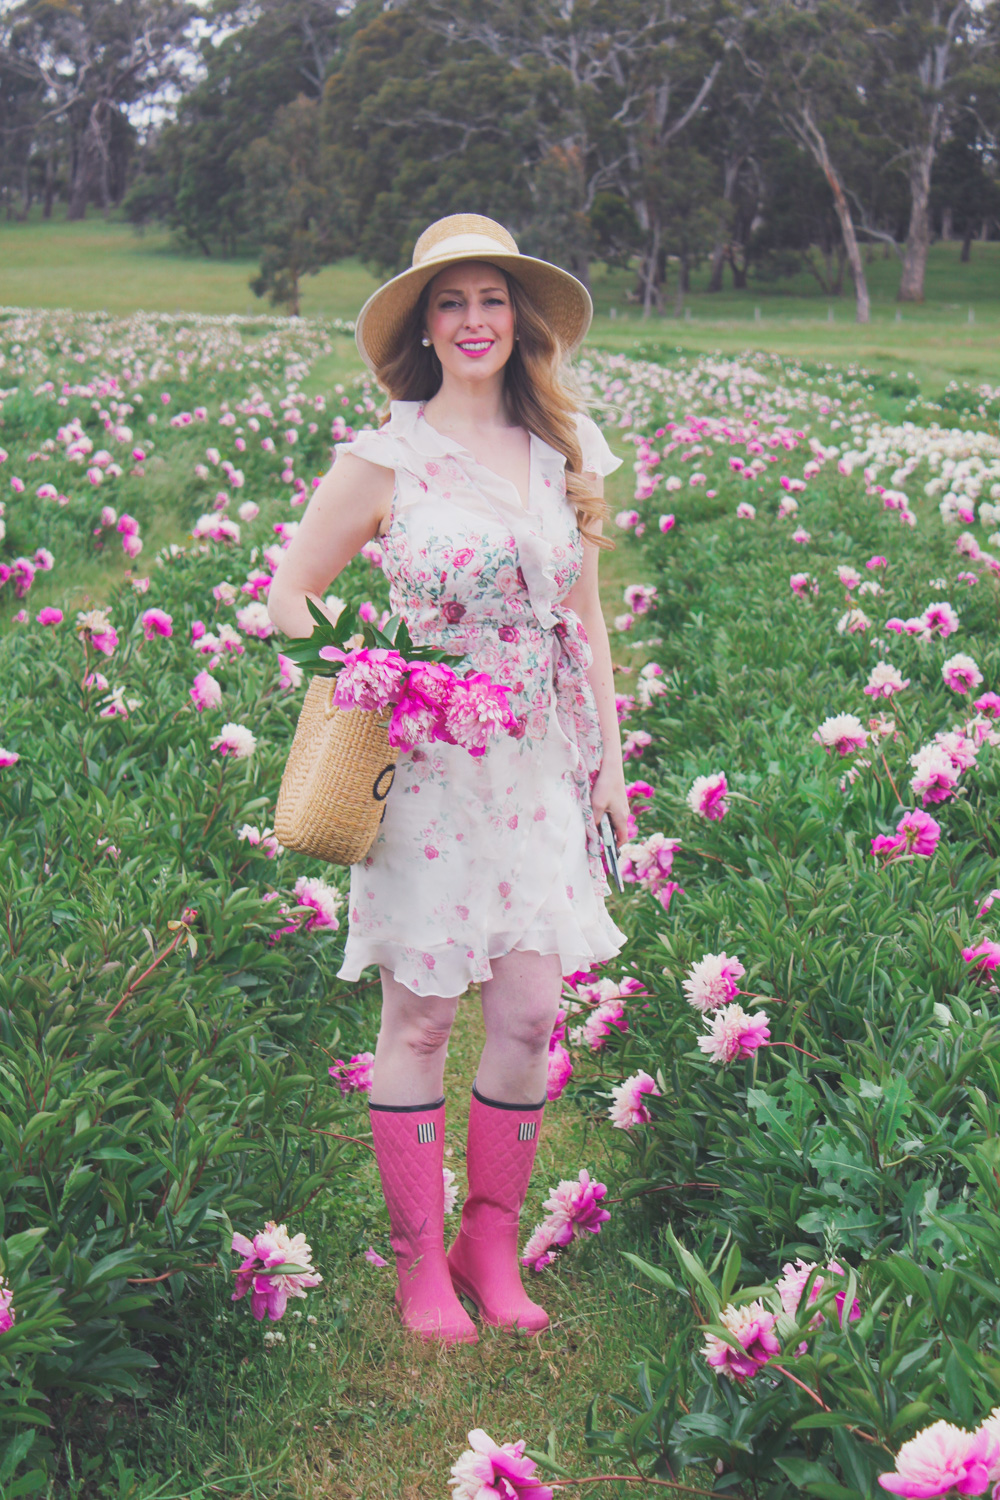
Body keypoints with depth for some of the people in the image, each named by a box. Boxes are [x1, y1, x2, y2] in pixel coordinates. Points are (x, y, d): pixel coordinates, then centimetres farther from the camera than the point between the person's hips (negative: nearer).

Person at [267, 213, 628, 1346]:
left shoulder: (566, 450, 8)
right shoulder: (385, 461, -4)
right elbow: (286, 598, 3)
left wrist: (610, 757, 13)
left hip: (542, 771, 4)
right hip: (427, 769, -3)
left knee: (530, 1015, 4)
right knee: (419, 1018, 3)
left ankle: (491, 1243, 23)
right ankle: (419, 1258, 20)